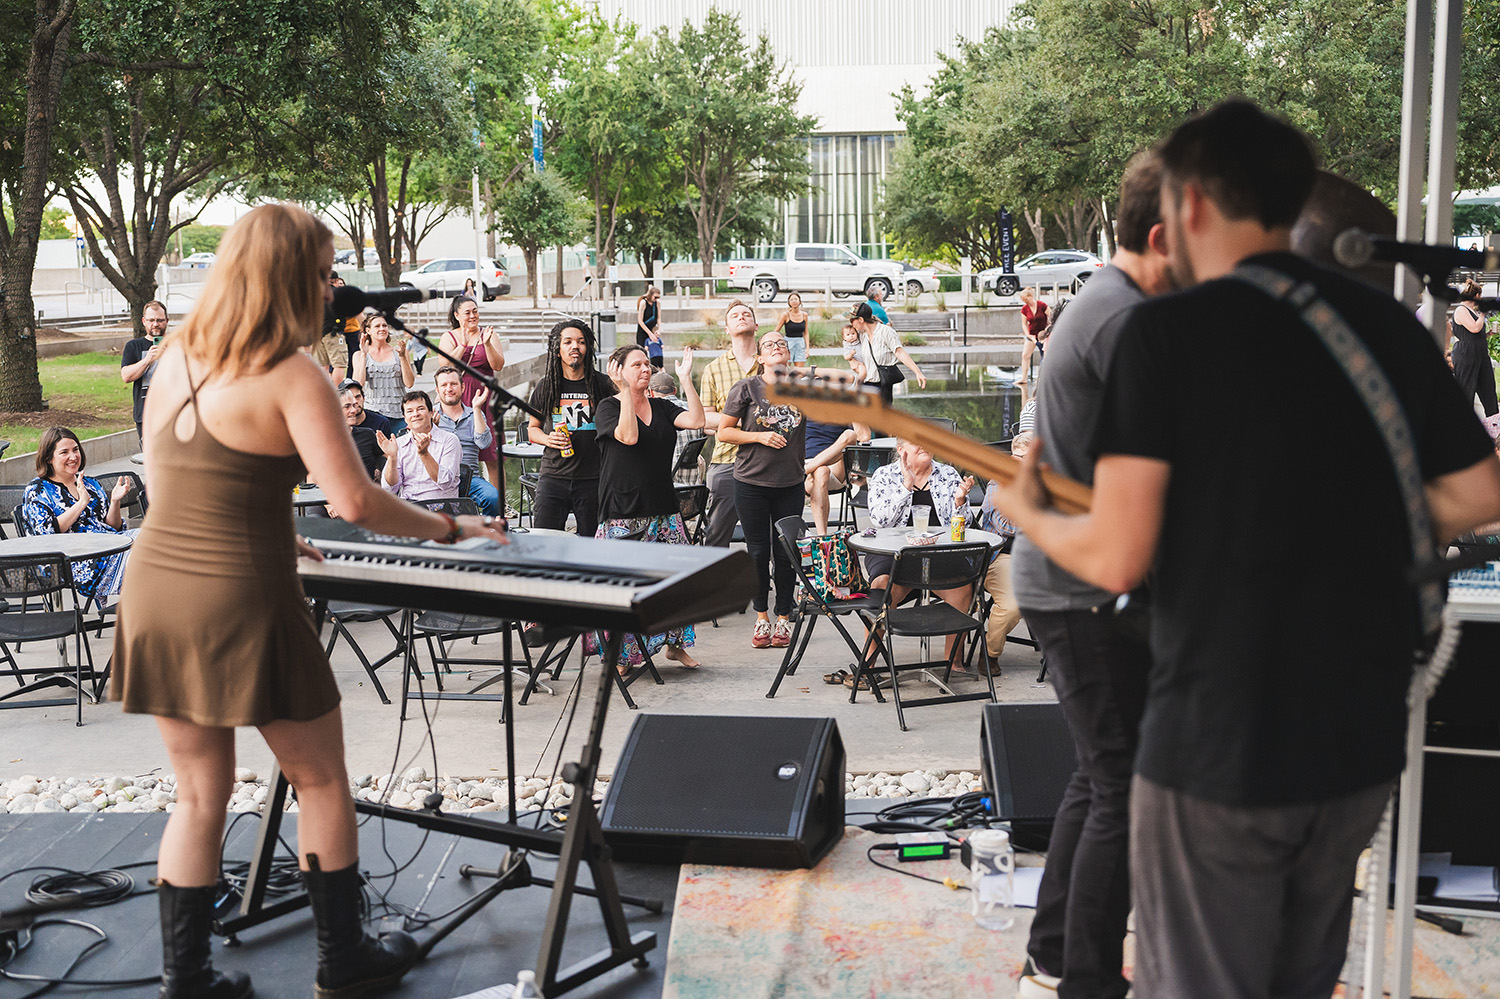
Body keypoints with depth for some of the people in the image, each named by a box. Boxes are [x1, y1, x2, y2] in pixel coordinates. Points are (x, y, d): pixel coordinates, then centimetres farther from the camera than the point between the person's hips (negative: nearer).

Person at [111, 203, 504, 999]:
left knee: (201, 792, 18)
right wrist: (448, 528, -5)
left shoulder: (175, 358, 9)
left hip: (153, 588, 7)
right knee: (321, 781, 13)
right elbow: (355, 501, -19)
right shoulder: (291, 376, -12)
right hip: (240, 603, -6)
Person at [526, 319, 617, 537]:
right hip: (553, 476, 1)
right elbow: (533, 428, 18)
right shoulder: (546, 386, 6)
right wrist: (547, 439, -2)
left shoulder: (603, 384, 1)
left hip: (593, 478, -1)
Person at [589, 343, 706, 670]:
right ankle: (621, 655, 8)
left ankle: (675, 644, 18)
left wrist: (686, 378, -4)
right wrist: (624, 390, -19)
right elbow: (628, 435, -20)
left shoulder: (661, 407, 13)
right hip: (622, 513, -5)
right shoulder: (608, 407, -1)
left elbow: (696, 420, -3)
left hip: (663, 509, 5)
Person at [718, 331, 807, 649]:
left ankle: (783, 618, 16)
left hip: (790, 483, 2)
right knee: (758, 552, 4)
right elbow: (723, 432, -1)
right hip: (751, 483, -2)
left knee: (786, 553, 4)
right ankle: (761, 617, 17)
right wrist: (760, 437, -12)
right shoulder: (746, 388, -2)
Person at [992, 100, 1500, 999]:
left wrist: (1029, 515, 2)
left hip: (1218, 743, -6)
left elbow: (1116, 560, -18)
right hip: (1365, 739, 6)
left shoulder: (1168, 330, -13)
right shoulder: (1391, 326, 2)